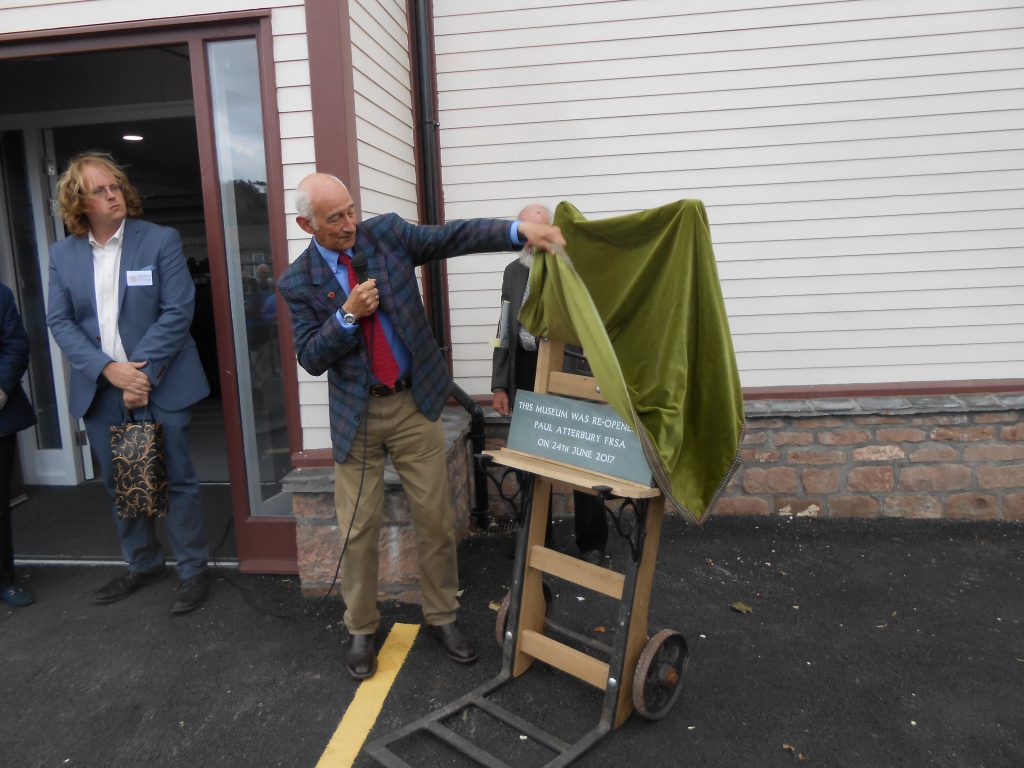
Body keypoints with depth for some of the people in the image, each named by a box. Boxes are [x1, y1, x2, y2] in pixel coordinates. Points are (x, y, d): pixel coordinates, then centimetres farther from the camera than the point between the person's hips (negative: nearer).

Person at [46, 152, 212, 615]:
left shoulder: (161, 240, -3)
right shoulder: (63, 254, 7)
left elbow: (177, 311, -10)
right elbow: (59, 322, 3)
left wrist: (143, 373, -16)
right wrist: (108, 369, -13)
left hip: (159, 383, -4)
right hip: (100, 389, 4)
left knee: (175, 480, 2)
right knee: (119, 484, 14)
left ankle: (193, 570, 16)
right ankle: (141, 564, 32)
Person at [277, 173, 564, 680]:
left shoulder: (386, 233, -2)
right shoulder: (298, 282, -4)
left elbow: (455, 237, -10)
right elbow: (310, 359, -5)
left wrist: (520, 230, -24)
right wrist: (348, 315, -20)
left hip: (414, 404, 1)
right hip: (357, 415, -1)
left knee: (436, 520, 7)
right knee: (358, 530, 6)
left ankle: (441, 617, 26)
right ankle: (361, 630, 27)